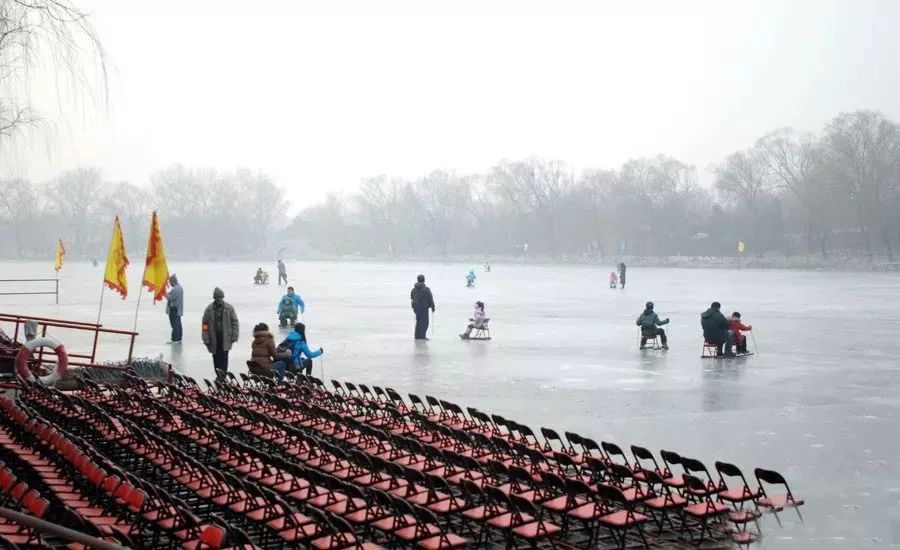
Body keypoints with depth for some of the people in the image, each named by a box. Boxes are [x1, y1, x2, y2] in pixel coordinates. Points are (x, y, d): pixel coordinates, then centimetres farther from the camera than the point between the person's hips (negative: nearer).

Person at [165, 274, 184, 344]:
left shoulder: (175, 289, -18)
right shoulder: (179, 287, 16)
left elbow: (171, 298, -22)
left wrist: (166, 294, -7)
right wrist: (168, 294, 14)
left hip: (174, 310, -11)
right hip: (179, 310, 11)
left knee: (174, 325, -8)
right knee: (178, 324, 13)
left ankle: (174, 339, -9)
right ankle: (179, 338, 18)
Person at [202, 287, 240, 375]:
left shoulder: (229, 308, 0)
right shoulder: (209, 309, 0)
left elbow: (234, 322, 3)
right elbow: (205, 325, 1)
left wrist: (234, 336, -4)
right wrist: (206, 339, -3)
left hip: (225, 337, -1)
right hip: (214, 338, 1)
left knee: (224, 357, -7)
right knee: (216, 357, 7)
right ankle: (218, 376, 17)